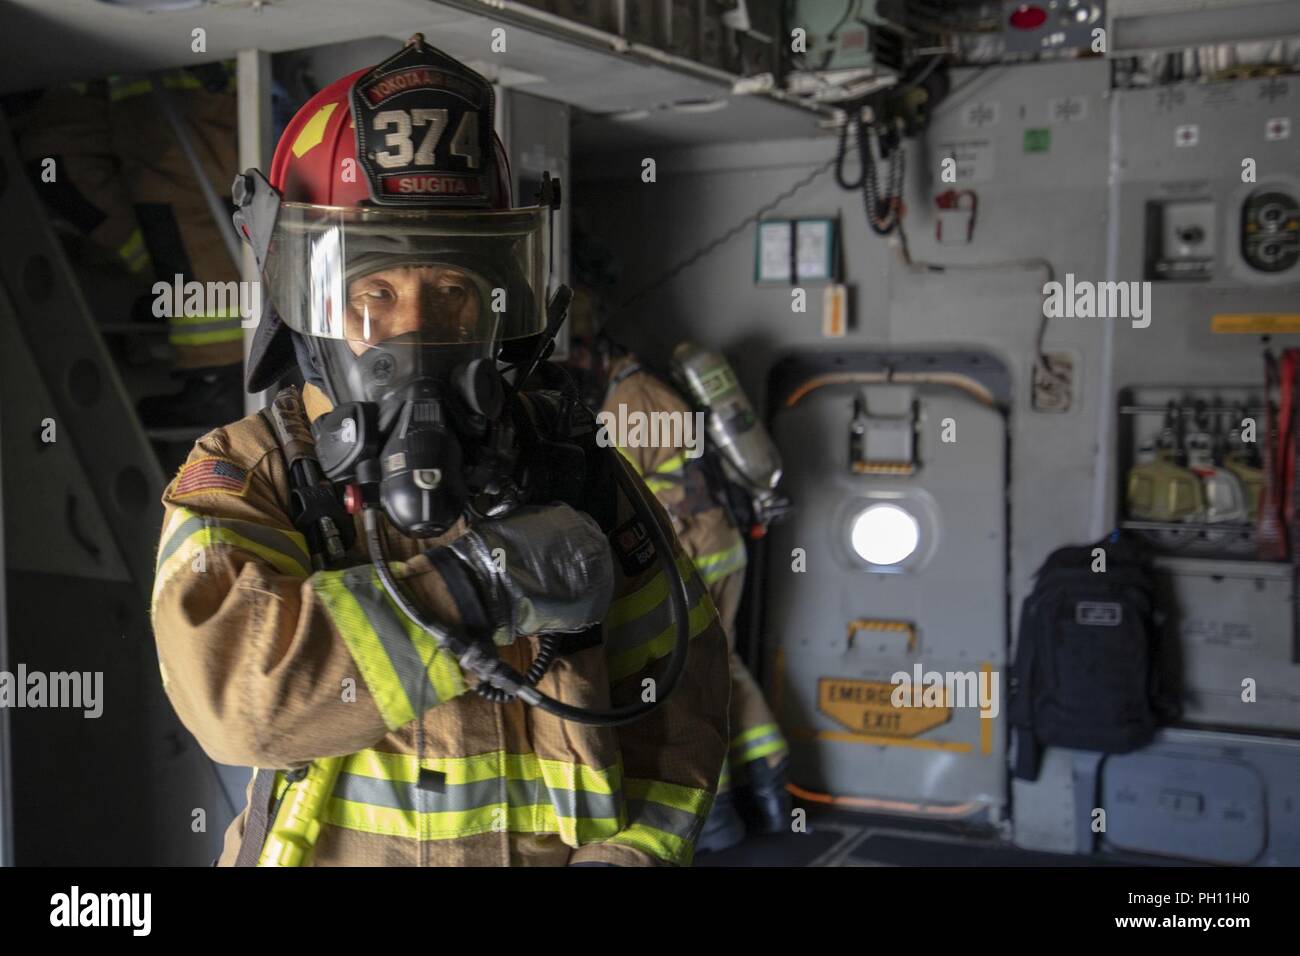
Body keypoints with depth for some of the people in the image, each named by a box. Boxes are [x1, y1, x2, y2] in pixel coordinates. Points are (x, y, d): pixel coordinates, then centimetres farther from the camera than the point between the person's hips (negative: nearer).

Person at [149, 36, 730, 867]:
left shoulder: (570, 477, -7)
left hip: (560, 843, 1)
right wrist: (483, 586, -31)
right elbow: (228, 680, -29)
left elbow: (676, 684, -1)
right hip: (332, 847, -1)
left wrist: (634, 847, -15)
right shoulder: (242, 479, -12)